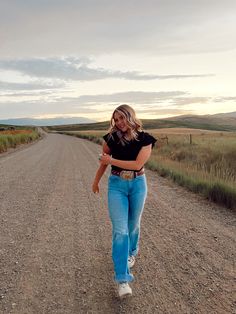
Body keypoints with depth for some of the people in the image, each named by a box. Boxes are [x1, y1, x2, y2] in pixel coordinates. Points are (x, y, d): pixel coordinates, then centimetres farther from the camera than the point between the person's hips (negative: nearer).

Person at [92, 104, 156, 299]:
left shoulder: (144, 139, -8)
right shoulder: (111, 138, -4)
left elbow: (138, 164, -19)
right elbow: (104, 161, 10)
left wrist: (112, 160, -16)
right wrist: (96, 181, 20)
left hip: (138, 184, 0)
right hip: (117, 184, 0)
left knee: (133, 224, 17)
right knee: (120, 229, -8)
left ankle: (131, 253, 48)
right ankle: (122, 279, -4)